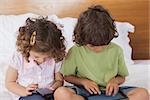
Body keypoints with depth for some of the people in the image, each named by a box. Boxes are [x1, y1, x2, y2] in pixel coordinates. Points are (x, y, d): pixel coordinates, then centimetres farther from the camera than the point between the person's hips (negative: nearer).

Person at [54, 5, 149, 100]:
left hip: (109, 92, 2)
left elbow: (122, 77, 13)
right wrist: (83, 81, -10)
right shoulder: (75, 51, -4)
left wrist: (115, 80, -10)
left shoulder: (116, 50, 1)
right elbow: (67, 76, 8)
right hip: (86, 92, -1)